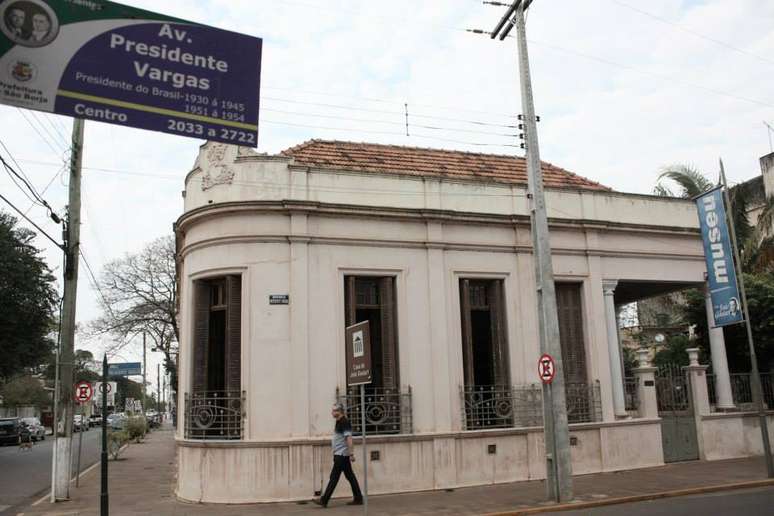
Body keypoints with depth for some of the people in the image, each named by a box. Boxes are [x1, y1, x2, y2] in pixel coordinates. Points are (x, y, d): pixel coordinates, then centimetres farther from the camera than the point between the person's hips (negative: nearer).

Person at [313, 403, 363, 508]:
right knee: (350, 476, 11)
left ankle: (324, 500, -1)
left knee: (334, 477, -5)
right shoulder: (339, 422, 13)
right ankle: (358, 499, 15)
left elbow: (349, 438, -21)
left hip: (341, 455, -10)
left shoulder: (344, 422, -17)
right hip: (341, 454, 10)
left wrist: (351, 454, -24)